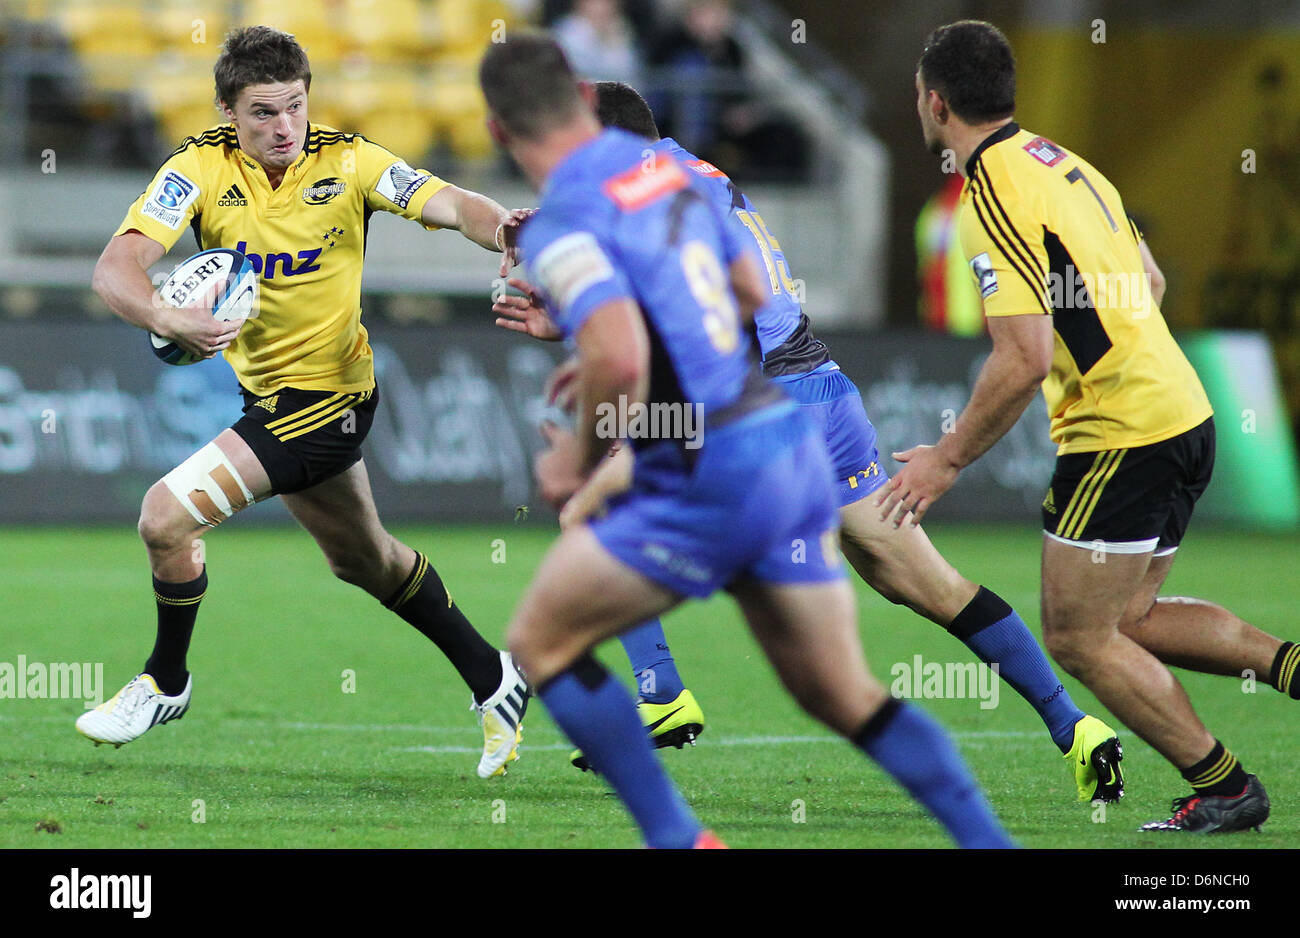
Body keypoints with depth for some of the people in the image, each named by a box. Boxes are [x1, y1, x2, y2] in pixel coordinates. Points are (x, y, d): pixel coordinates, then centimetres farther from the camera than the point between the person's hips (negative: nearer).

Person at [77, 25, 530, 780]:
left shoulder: (347, 161, -15)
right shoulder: (200, 167, -11)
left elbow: (451, 205, -22)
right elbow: (116, 269, -22)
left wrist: (503, 229, -45)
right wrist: (169, 317, -43)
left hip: (326, 397, -6)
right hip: (267, 391, 6)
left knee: (168, 514, -16)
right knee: (363, 558, 23)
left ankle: (167, 682, 7)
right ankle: (493, 681, 41)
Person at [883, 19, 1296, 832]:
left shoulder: (996, 193, -16)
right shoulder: (1061, 163, 13)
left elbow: (1026, 359, -22)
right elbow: (1149, 280, 24)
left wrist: (947, 460, -12)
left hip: (1121, 435, -9)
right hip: (1181, 414, 9)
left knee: (1078, 636, 2)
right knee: (1129, 618, 18)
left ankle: (1224, 788, 6)